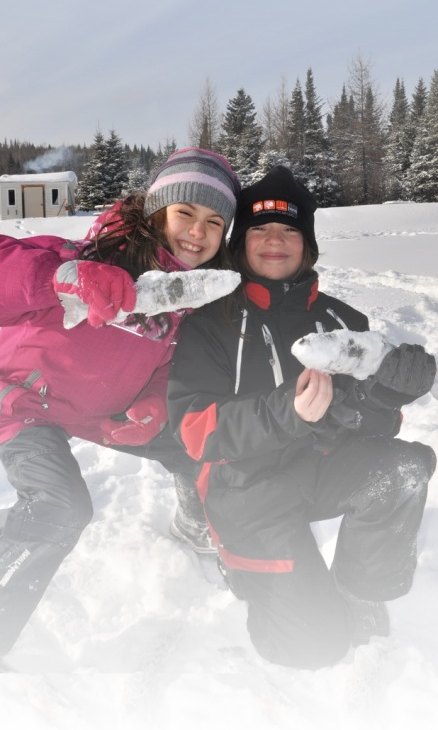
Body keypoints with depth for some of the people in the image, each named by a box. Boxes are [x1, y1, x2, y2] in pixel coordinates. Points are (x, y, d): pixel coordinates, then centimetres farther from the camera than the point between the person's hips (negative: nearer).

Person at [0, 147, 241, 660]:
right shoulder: (109, 252, -29)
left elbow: (176, 360, 4)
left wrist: (157, 405, -16)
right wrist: (71, 277, -57)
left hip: (107, 409, 7)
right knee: (60, 509, -29)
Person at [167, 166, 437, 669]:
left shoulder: (340, 320, 7)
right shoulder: (211, 321, -5)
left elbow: (378, 423, 3)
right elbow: (196, 429, -17)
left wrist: (391, 386, -22)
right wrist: (284, 413, -35)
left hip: (324, 467, 4)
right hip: (248, 481, -3)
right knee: (314, 642, -11)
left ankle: (359, 602, -3)